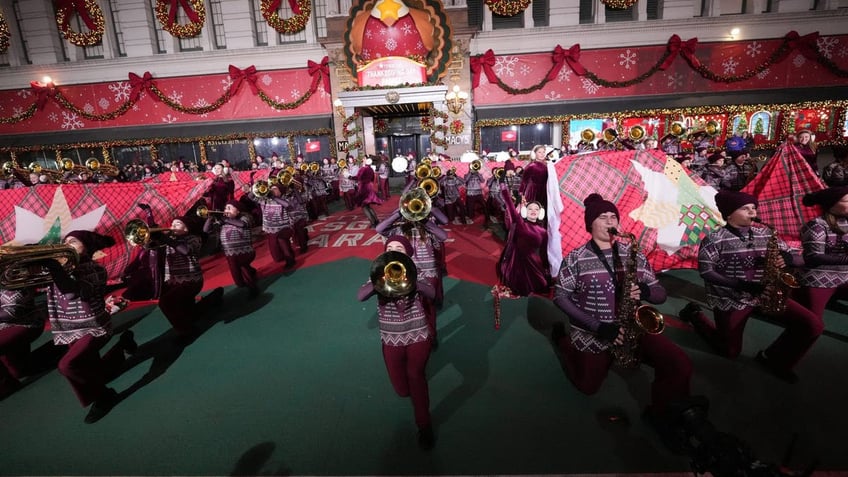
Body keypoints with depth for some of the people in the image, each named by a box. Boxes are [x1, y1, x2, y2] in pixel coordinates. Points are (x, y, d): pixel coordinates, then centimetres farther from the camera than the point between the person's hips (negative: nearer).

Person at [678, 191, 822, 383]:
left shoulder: (766, 234, 5)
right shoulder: (715, 238, -13)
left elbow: (799, 258, 8)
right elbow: (706, 272, -17)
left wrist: (788, 259, -17)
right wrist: (742, 285, -24)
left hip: (765, 295, 5)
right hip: (730, 300, -5)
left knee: (813, 325, -10)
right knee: (730, 352, 7)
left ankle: (773, 359, 11)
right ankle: (695, 314, 29)